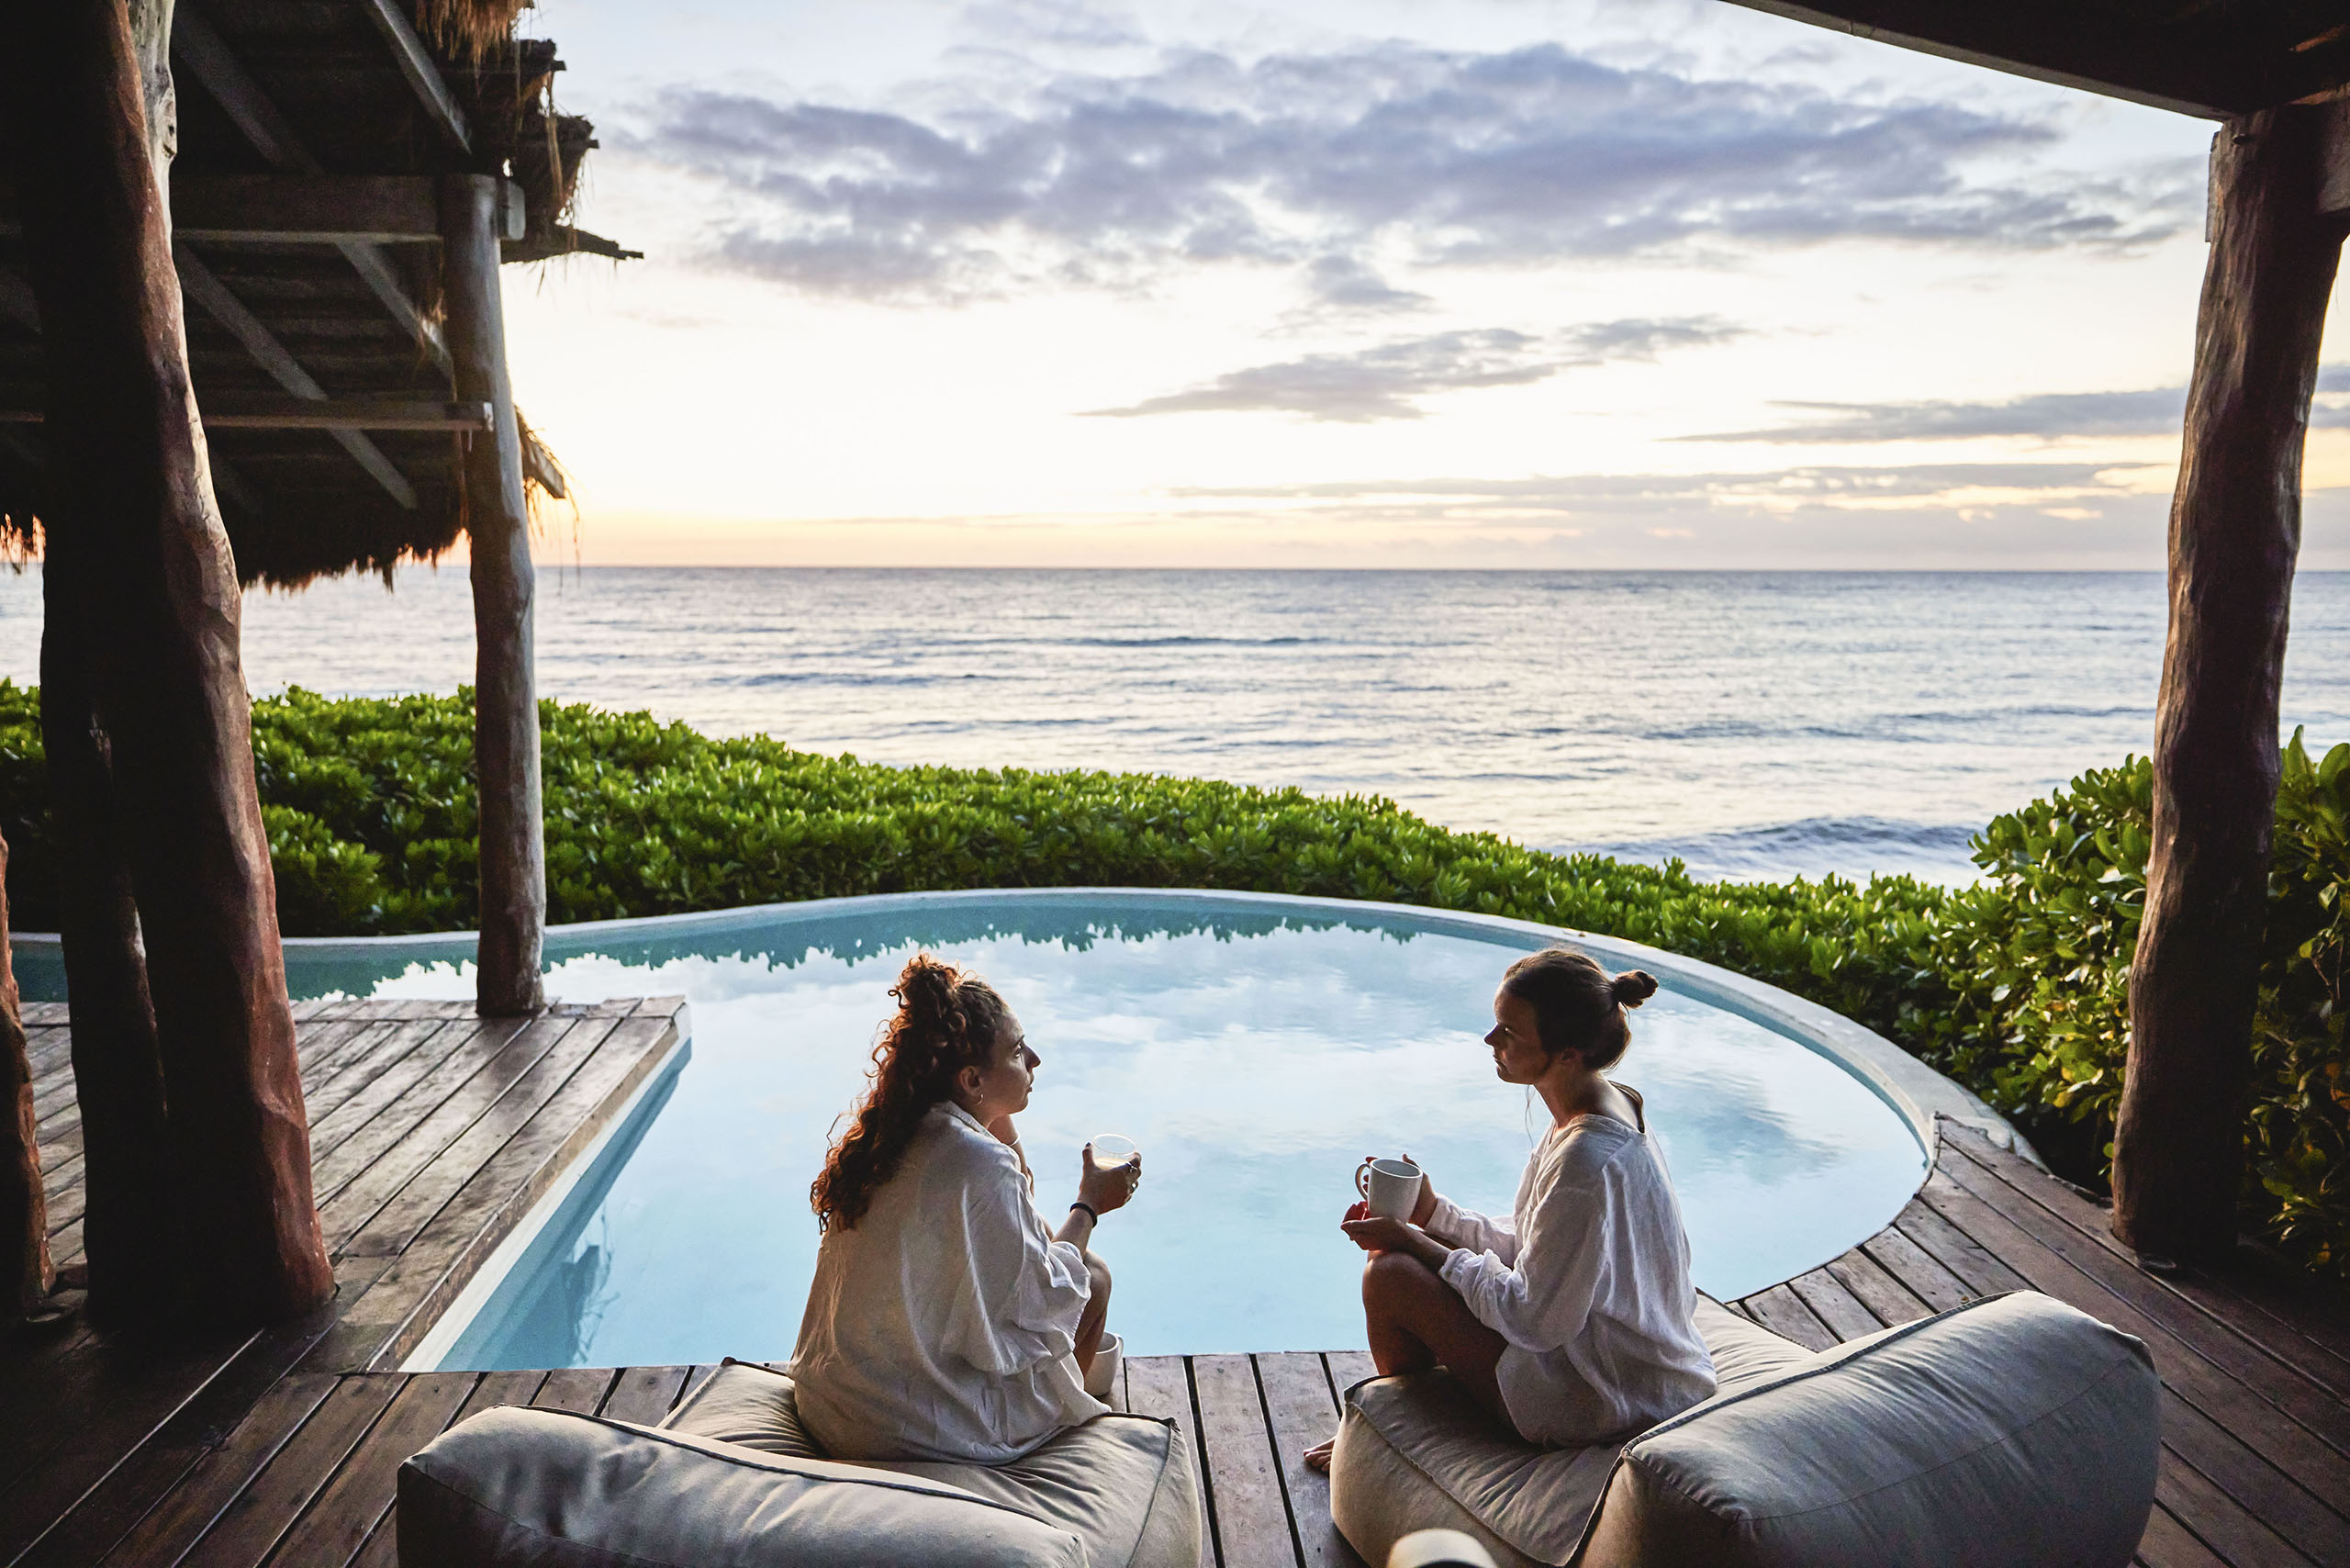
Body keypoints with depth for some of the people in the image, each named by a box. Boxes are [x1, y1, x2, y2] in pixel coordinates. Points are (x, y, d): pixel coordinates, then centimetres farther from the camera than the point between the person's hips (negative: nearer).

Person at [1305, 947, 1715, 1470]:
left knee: (1390, 1275, -11)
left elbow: (1532, 1319, -23)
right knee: (1396, 1247, 13)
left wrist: (1417, 1244, -14)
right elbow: (1530, 1247, 8)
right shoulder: (1610, 1105, 0)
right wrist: (1430, 1213, -1)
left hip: (1607, 1401, -10)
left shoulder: (1588, 1161, -30)